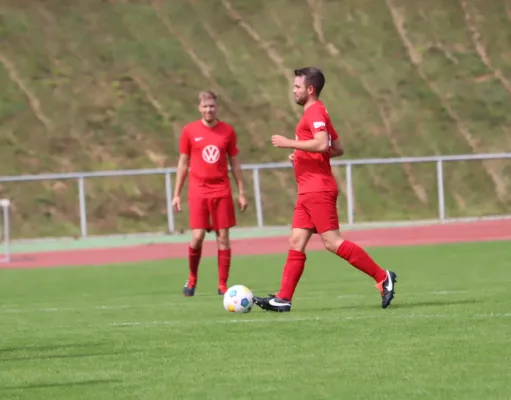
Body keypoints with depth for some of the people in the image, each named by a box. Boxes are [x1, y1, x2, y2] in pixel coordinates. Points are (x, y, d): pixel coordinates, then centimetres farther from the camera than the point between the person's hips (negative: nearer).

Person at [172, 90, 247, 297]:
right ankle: (192, 278, 12)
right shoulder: (189, 131, 2)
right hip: (198, 191, -1)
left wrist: (241, 192, 8)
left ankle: (222, 285, 4)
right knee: (197, 236, -10)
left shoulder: (227, 131, 5)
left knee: (223, 237, -1)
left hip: (222, 191, 1)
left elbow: (234, 163, 11)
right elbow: (183, 163, 7)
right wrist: (176, 194, 4)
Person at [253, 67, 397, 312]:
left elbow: (322, 144, -26)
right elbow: (337, 149, 23)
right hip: (308, 191, 10)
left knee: (332, 242, -12)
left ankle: (382, 278, -10)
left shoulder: (315, 112, -11)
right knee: (296, 243, 5)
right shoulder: (315, 112, 20)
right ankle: (283, 299, 3)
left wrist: (289, 143, -18)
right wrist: (301, 155, 19)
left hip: (318, 190, -10)